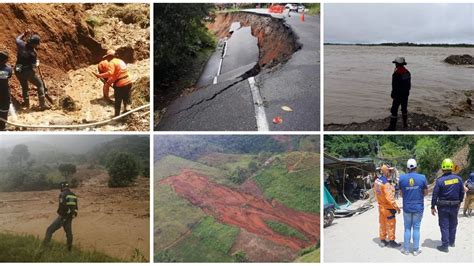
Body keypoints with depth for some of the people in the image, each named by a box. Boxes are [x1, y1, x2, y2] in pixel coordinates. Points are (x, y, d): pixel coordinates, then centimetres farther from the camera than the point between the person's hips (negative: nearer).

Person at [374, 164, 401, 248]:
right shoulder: (386, 183, -27)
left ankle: (382, 241, 26)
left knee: (382, 224, 17)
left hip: (381, 206, 8)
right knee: (391, 225, 7)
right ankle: (391, 241, 17)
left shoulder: (377, 181, -1)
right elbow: (389, 198, -27)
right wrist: (396, 207, -18)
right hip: (388, 208, -8)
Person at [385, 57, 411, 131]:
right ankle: (405, 124, 29)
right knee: (404, 109, 20)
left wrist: (393, 95, -12)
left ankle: (392, 126, -4)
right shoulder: (407, 72, 5)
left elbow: (395, 86, -20)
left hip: (398, 95, -8)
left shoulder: (396, 73, -21)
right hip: (406, 94, 8)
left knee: (394, 110, -4)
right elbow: (409, 84, 12)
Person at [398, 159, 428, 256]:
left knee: (407, 228, 12)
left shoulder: (402, 178, -7)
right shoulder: (422, 178, -10)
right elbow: (426, 193, 0)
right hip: (418, 207, -1)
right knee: (416, 228, 8)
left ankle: (406, 249, 17)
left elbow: (401, 194, 1)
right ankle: (416, 250, 14)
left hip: (407, 207, 1)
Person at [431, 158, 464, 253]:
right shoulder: (458, 178, -4)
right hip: (455, 206, 4)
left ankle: (445, 245, 4)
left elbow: (435, 195, -13)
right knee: (453, 225, 19)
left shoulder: (440, 180, -15)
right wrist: (459, 202, 20)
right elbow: (462, 192, 5)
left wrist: (433, 207, -4)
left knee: (444, 226, 3)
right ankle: (452, 242, 32)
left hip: (443, 207, -4)